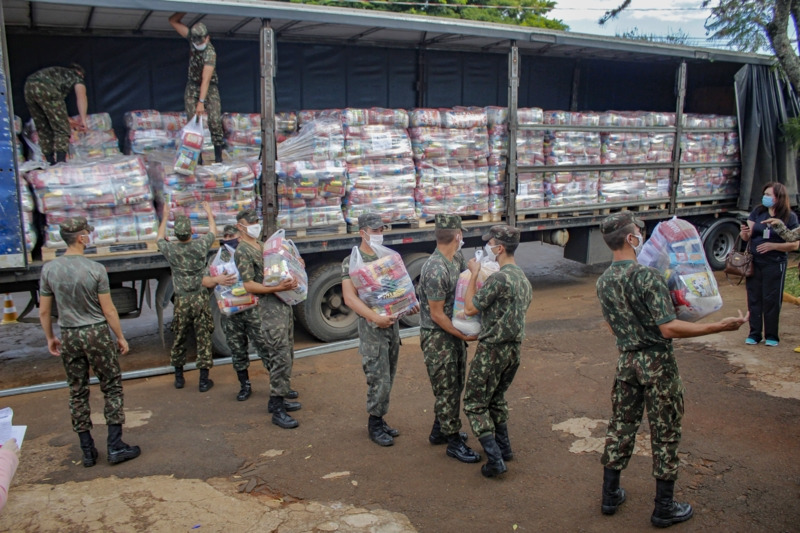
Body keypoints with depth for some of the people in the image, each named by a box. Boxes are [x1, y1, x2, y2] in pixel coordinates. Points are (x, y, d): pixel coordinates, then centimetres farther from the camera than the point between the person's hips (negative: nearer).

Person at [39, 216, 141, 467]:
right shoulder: (95, 269, -14)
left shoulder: (49, 269, -3)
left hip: (68, 337, 4)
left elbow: (44, 311, 3)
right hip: (96, 334, -4)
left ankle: (87, 451, 19)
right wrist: (120, 337, 0)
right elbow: (108, 310, -11)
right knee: (112, 387, 7)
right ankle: (115, 447, 8)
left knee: (77, 392, 12)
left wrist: (50, 338, 17)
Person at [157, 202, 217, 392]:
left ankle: (179, 378, 25)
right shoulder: (200, 246, -9)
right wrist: (209, 212, 28)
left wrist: (165, 217, 31)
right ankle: (204, 380, 7)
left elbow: (159, 239, 20)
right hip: (200, 300, -2)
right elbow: (213, 232, 13)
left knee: (179, 339, 15)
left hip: (181, 302, 2)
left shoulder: (170, 250, -5)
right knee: (204, 339, 4)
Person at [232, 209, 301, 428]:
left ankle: (278, 400, 25)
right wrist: (278, 288, -27)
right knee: (279, 358, -11)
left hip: (281, 305, 9)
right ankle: (277, 410, -5)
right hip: (265, 312, -9)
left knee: (283, 356, 14)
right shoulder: (242, 251, -9)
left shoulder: (263, 246, 17)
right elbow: (249, 285, -17)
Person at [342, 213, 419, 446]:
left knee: (388, 378, 14)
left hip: (393, 322, 7)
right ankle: (375, 425, 13)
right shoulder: (352, 261, -10)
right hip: (371, 327, -6)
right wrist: (375, 317, -28)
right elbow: (350, 298, -18)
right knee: (379, 380, -4)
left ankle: (380, 420, 27)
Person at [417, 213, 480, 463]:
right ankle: (454, 442, 16)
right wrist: (464, 335, -17)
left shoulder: (457, 258, 2)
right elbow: (437, 315, -21)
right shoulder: (435, 270, -25)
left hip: (455, 332, 9)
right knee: (447, 389, 3)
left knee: (455, 385, 19)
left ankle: (439, 431, 36)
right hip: (437, 337, -9)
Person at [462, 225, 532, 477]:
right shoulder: (524, 278, 8)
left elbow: (470, 308, -15)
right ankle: (504, 448, 32)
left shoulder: (498, 278, -21)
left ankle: (495, 460, 0)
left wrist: (473, 275, -7)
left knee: (475, 404, 3)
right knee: (496, 399, 25)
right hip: (514, 348, 9)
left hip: (493, 350, -9)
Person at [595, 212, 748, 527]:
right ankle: (664, 509, 20)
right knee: (665, 434, 8)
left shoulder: (603, 282, 1)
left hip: (626, 360, 6)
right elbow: (669, 328, -24)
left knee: (621, 426, 16)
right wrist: (719, 327, -21)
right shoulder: (647, 276, -21)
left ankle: (610, 495, 27)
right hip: (657, 363, -6)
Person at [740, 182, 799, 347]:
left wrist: (773, 245, -20)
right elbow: (747, 237, 2)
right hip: (754, 263, 3)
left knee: (771, 300, 2)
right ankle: (754, 334, 16)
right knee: (754, 299, 7)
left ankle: (771, 336, 15)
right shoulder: (758, 212, 5)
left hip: (775, 264, -3)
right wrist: (744, 233, -21)